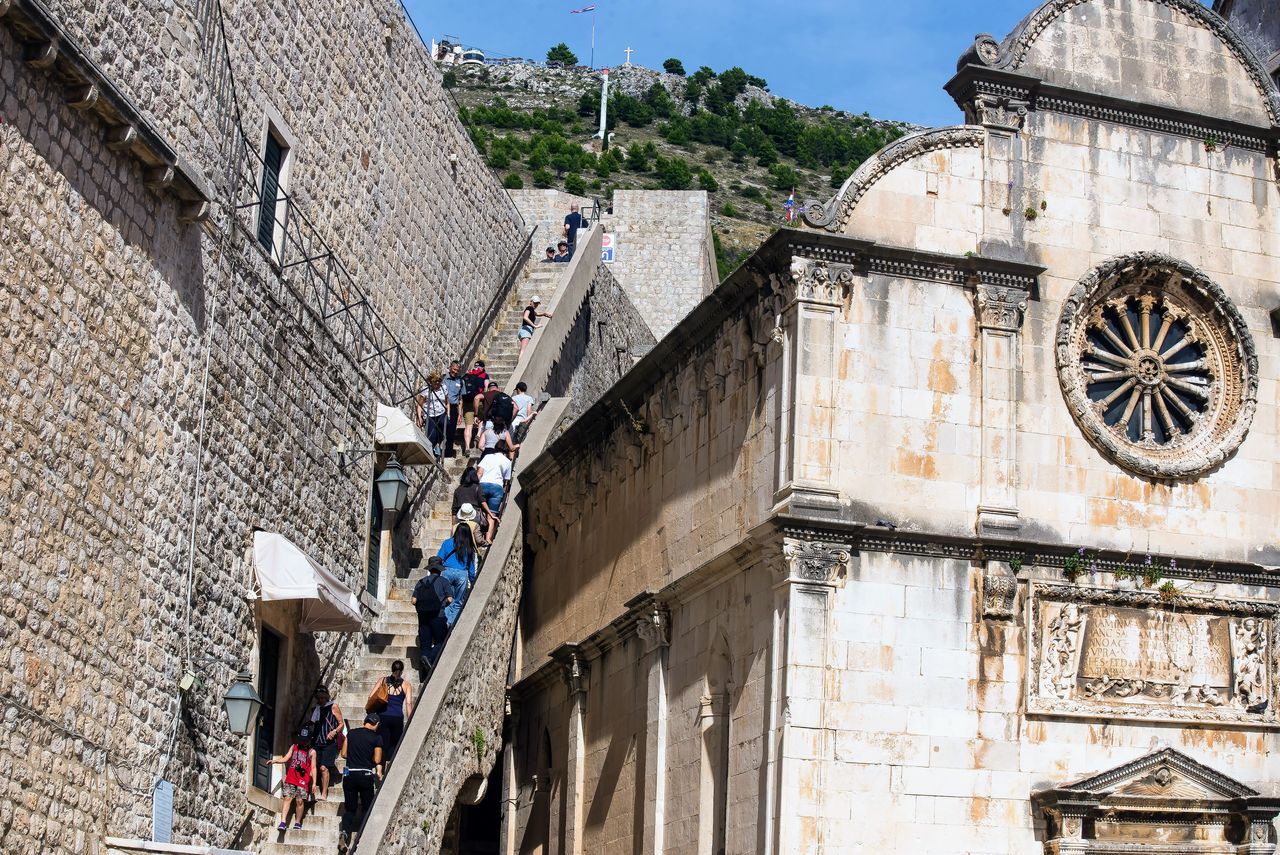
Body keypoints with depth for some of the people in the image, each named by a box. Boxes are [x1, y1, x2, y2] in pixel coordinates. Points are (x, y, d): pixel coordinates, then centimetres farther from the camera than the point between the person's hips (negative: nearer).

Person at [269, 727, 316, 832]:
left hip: (303, 780, -2)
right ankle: (283, 822, -11)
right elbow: (285, 758, 8)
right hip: (291, 778, 2)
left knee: (300, 800, -2)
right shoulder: (294, 747, 15)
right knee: (287, 798, -6)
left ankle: (298, 822, 12)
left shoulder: (312, 752, 7)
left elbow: (313, 768, 6)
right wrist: (275, 761, -10)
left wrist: (314, 782, 2)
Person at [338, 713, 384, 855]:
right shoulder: (376, 737, -4)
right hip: (366, 775, -3)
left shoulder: (351, 733, 6)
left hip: (349, 774, 3)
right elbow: (377, 760, -5)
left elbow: (344, 753, 8)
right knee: (366, 808, 12)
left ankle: (344, 831, -16)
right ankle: (359, 835, -1)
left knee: (349, 809, 9)